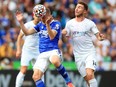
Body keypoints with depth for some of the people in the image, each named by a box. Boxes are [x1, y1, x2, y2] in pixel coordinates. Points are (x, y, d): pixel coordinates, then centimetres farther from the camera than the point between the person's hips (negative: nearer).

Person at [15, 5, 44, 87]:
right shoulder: (28, 25, -8)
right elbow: (20, 37, -1)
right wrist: (19, 50, -7)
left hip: (38, 51, 4)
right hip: (27, 50, -4)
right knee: (23, 71, -13)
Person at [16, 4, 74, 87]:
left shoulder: (56, 23, -3)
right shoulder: (40, 24, 16)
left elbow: (52, 36, -18)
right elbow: (27, 32, 15)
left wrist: (48, 24, -31)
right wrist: (21, 22, 2)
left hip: (53, 51, -6)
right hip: (42, 54, 6)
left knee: (55, 61, -42)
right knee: (36, 76, -8)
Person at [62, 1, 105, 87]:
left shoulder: (90, 23, -4)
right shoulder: (69, 23, 2)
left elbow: (98, 36, -5)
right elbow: (65, 40, 5)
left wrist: (100, 37, -29)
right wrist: (63, 34, -17)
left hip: (90, 53, -3)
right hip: (78, 55, 3)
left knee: (90, 74, -25)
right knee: (87, 79, 4)